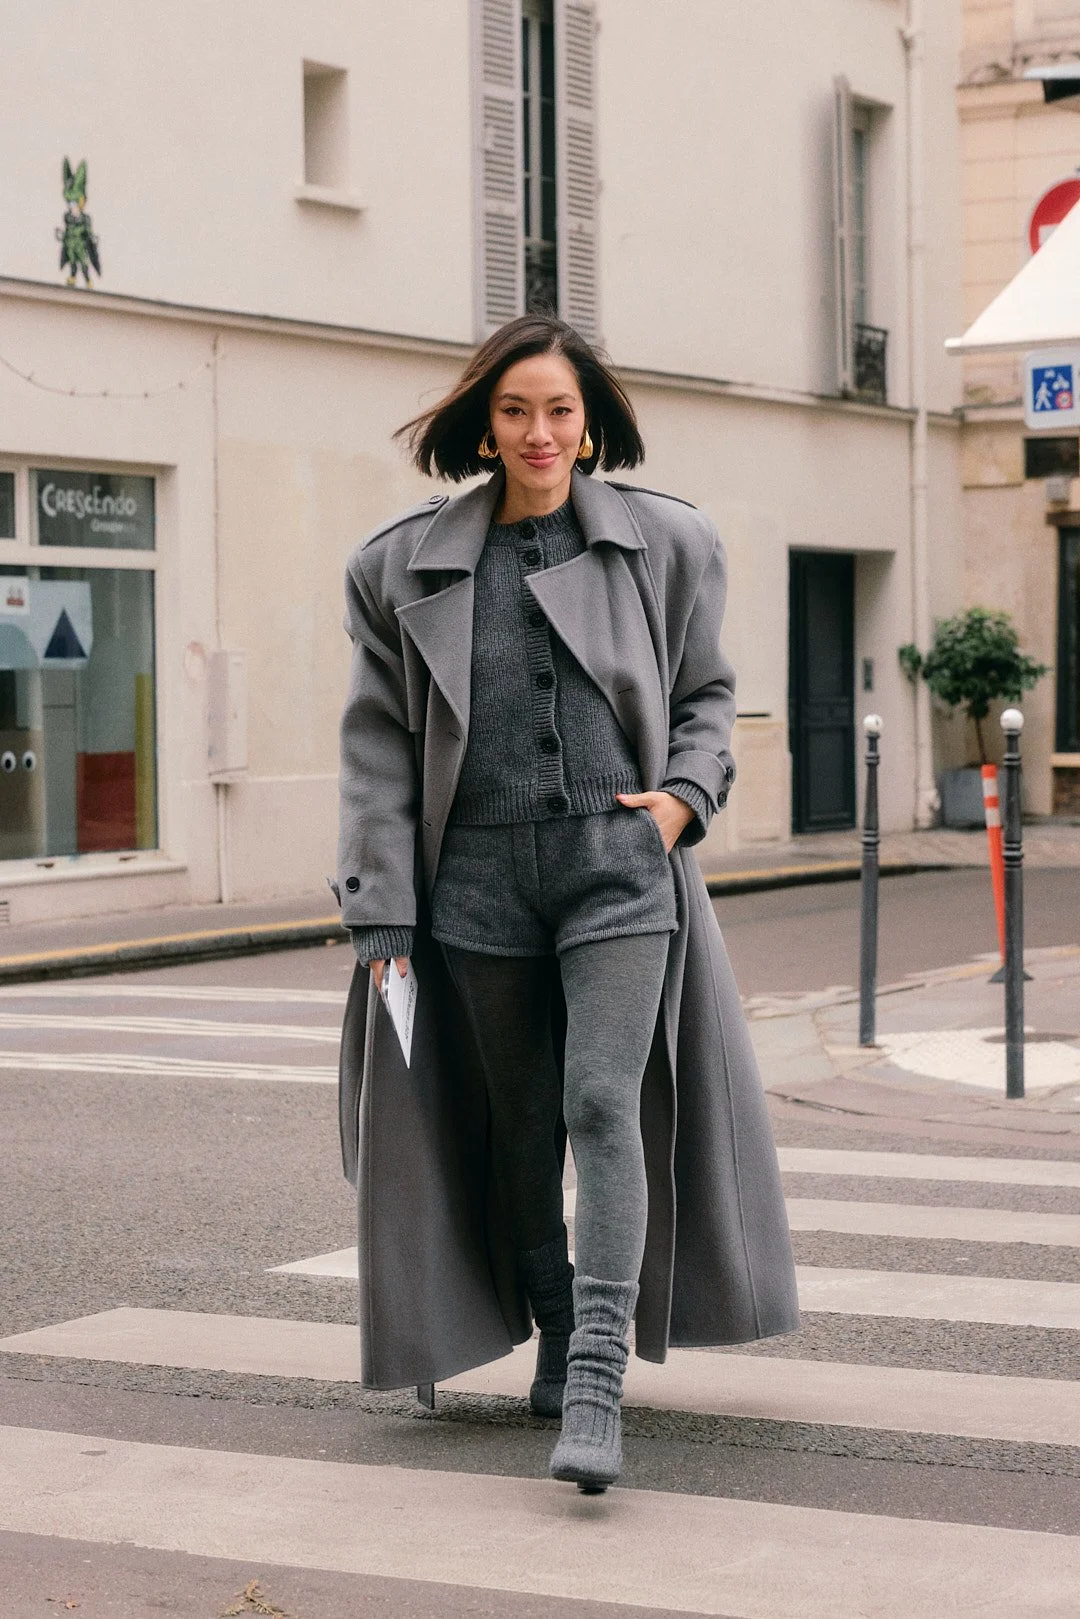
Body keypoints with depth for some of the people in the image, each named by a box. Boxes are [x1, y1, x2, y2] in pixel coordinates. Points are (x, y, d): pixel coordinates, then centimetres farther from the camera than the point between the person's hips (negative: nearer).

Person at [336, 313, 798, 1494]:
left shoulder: (664, 544, 6)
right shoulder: (406, 565, 5)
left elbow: (707, 693, 17)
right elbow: (378, 744, 5)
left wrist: (687, 792, -4)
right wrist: (382, 914, 0)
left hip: (620, 867, -2)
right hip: (479, 879, 2)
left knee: (603, 1102, -16)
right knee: (517, 1129, 10)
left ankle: (597, 1393, -18)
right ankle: (554, 1333, 33)